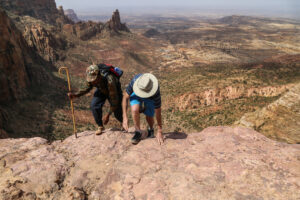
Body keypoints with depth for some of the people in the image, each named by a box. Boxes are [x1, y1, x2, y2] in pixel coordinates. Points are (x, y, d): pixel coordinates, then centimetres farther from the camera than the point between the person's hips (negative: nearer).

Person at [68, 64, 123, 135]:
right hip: (101, 90, 4)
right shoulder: (90, 77, -28)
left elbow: (114, 100, -36)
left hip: (114, 91, -4)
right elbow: (87, 88, -7)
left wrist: (108, 115, -35)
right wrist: (76, 95, -24)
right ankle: (100, 126, 0)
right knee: (94, 105, -21)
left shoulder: (109, 81, -44)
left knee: (117, 112, -8)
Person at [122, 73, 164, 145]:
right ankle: (138, 132, -6)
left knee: (149, 117, -11)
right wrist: (125, 117, -29)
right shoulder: (134, 81, -39)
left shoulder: (155, 92, -40)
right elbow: (125, 97, -24)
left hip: (150, 98, 0)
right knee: (135, 110, -28)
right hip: (136, 95, 0)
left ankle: (150, 129, 26)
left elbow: (158, 112, -29)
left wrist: (159, 132, -22)